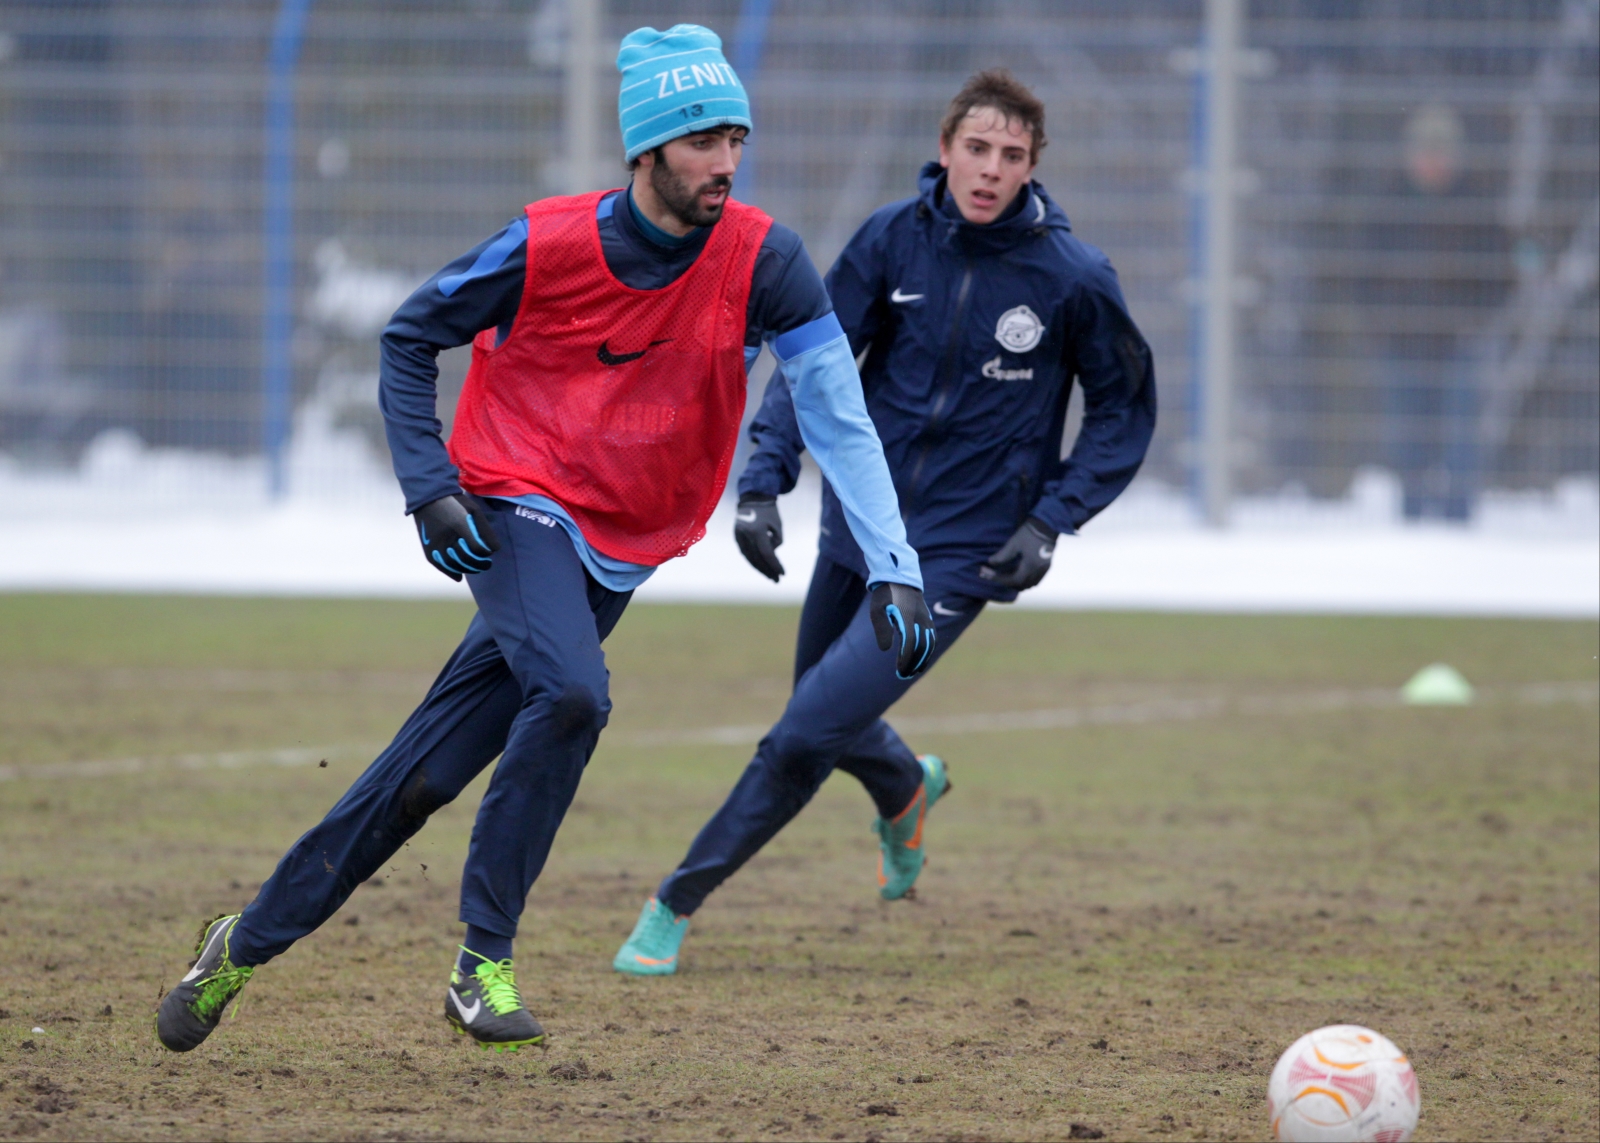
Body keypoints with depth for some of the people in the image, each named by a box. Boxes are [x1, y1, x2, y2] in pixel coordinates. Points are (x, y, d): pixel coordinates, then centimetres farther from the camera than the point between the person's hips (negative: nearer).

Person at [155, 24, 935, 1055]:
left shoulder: (763, 262, -12)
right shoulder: (549, 245, -15)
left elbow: (840, 419, -13)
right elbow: (411, 338, 0)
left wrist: (895, 572, -23)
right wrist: (430, 488, -10)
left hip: (618, 556, 3)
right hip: (518, 511, -3)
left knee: (427, 776, 4)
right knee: (570, 691, -31)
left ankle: (247, 946, 17)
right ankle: (484, 961, -18)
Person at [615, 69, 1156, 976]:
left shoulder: (1075, 278, -12)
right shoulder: (895, 238, -7)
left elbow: (1126, 413, 0)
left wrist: (1051, 524, -10)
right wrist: (763, 483, -12)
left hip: (959, 554, -4)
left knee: (808, 736, -13)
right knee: (830, 722, 21)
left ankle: (676, 907, 0)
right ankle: (907, 790, 56)